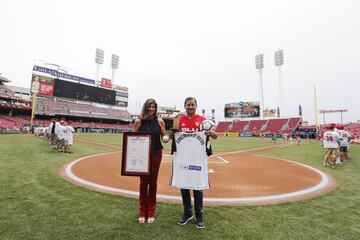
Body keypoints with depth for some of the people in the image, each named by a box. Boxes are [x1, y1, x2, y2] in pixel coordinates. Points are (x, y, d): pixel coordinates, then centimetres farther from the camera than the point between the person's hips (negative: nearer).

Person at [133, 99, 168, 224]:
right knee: (143, 182, 8)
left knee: (153, 182, 10)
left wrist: (166, 138, -18)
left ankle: (151, 212, 27)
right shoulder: (138, 121, -2)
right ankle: (142, 212, 26)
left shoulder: (159, 121, -1)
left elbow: (163, 136, 5)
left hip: (156, 154, 1)